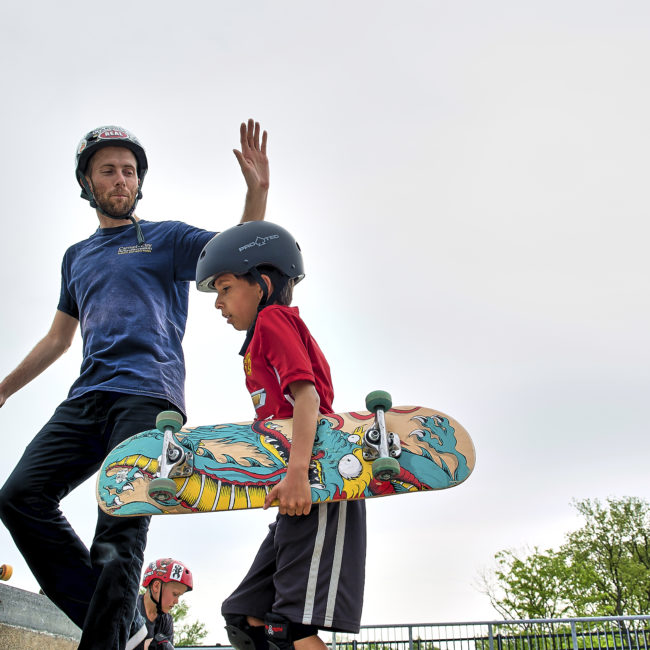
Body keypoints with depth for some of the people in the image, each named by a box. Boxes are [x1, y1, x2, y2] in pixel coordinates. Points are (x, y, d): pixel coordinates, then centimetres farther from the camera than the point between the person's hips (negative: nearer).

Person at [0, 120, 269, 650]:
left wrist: (257, 190, -19)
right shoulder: (76, 257, 26)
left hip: (147, 394, -5)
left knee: (120, 529, -16)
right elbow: (58, 338, 31)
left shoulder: (166, 238, 12)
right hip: (87, 398, 6)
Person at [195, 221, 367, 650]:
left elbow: (306, 394, -18)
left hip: (320, 484, -10)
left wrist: (298, 471, -30)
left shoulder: (273, 319, -3)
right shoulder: (262, 343, 26)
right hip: (303, 487, 10)